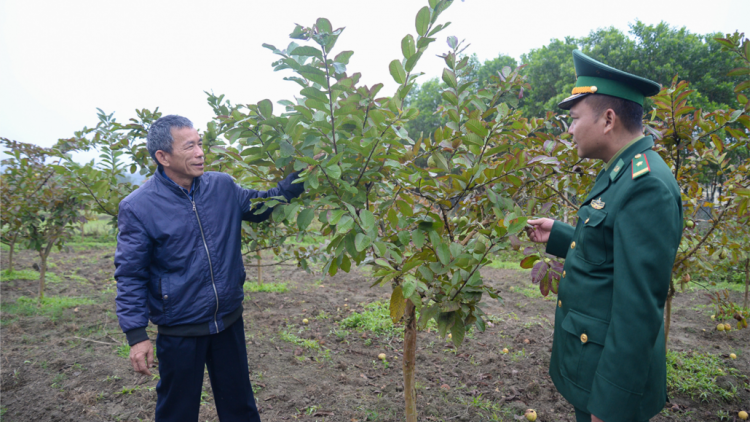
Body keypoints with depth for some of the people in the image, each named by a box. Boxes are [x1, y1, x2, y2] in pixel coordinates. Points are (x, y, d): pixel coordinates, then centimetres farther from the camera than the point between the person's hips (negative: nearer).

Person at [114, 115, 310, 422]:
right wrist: (136, 335, -12)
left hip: (229, 322, 4)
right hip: (179, 331, -3)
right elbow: (130, 276, -10)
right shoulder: (138, 207, -14)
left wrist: (296, 180, -4)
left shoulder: (222, 186, -3)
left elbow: (260, 207, 11)